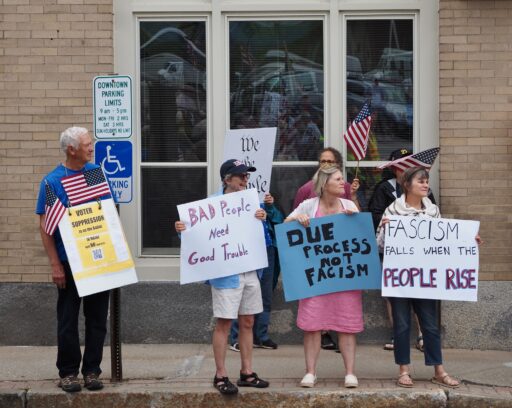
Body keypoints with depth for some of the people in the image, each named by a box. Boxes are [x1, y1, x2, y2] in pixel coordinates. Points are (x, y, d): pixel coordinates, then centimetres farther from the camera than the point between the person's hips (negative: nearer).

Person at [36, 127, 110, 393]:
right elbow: (44, 226, -7)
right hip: (69, 261, -3)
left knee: (97, 318, 7)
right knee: (68, 320, 4)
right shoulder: (52, 181, -7)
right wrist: (55, 265, -12)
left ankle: (92, 370, 16)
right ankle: (68, 372, 14)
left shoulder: (97, 172, 4)